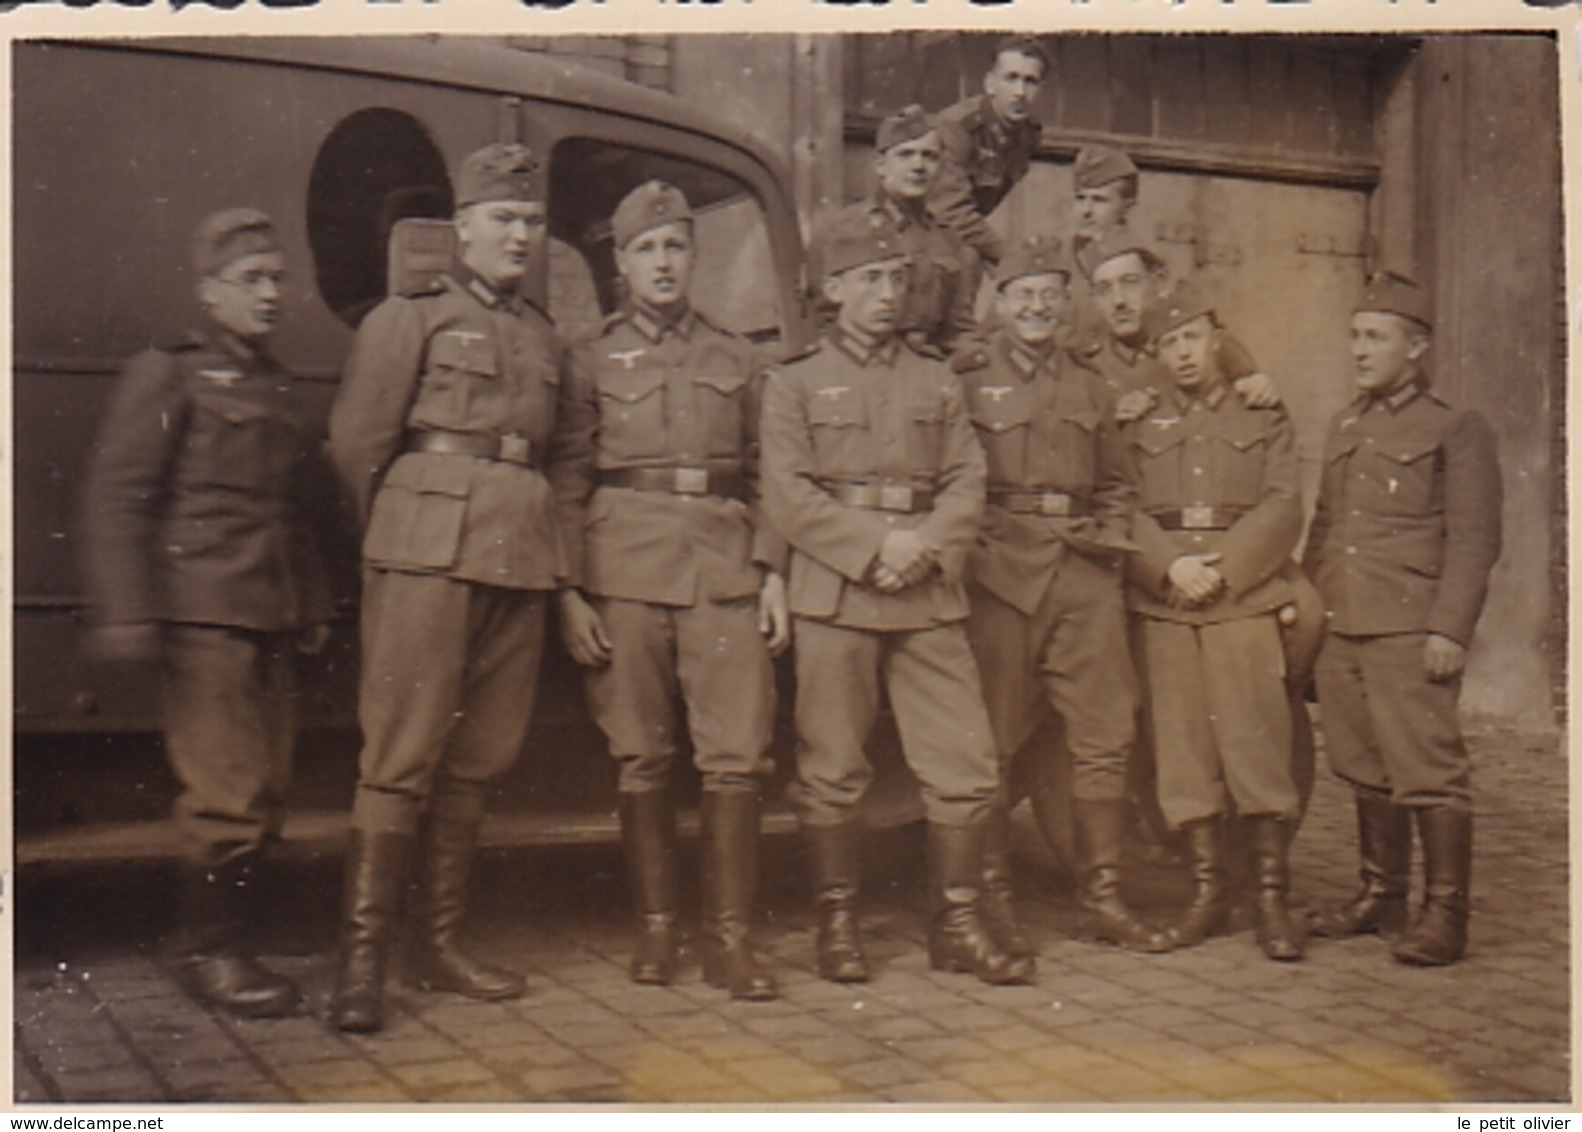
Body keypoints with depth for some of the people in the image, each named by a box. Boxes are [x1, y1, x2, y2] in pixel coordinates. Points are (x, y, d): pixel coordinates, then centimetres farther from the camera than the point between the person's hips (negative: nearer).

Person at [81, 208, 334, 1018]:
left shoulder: (280, 392, 19)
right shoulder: (167, 377, 0)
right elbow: (115, 500, -7)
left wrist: (314, 607, 17)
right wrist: (125, 613, -14)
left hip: (274, 619, 7)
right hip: (203, 613, -6)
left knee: (265, 795, 6)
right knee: (225, 792, -7)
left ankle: (224, 944, 17)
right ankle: (211, 950, 5)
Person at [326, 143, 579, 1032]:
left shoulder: (547, 340, 19)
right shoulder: (408, 318, 4)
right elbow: (358, 443, 2)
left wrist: (541, 540, 9)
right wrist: (405, 534, 7)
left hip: (522, 556, 5)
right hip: (430, 553, -5)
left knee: (481, 756, 7)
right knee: (404, 751, -7)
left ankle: (439, 943, 16)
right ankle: (364, 952, -3)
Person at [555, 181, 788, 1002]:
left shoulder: (736, 361, 16)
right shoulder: (591, 360, 9)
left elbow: (764, 477, 16)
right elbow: (567, 484, 4)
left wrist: (774, 575, 5)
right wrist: (569, 593, -4)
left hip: (726, 568, 2)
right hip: (625, 568, -1)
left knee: (737, 755, -5)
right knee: (642, 759, 2)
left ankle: (730, 936, 3)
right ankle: (655, 926, 15)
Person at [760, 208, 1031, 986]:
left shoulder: (937, 383, 17)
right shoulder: (795, 385, 8)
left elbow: (967, 484, 9)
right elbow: (788, 495, -3)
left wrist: (925, 547, -10)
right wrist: (874, 546, -14)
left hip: (930, 595, 3)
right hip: (834, 595, -3)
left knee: (967, 764, -1)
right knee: (831, 770, 1)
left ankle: (956, 922, 10)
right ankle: (837, 922, 14)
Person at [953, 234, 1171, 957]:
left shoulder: (1089, 389, 18)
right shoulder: (965, 382, 4)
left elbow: (1117, 483, 24)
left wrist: (1110, 537, 8)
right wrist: (977, 547, -10)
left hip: (1085, 575, 4)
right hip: (998, 574, -4)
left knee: (1106, 739, 2)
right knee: (992, 744, 0)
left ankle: (1102, 895, 12)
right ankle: (991, 899, 10)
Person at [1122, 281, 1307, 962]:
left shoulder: (1264, 420, 11)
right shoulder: (1140, 427, 14)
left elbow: (1283, 510, 1)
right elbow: (1126, 514, 4)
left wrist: (1221, 567, -12)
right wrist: (1172, 567, -12)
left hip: (1244, 601, -2)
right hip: (1164, 607, 2)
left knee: (1256, 743, -6)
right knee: (1182, 749, 3)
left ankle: (1271, 898, 0)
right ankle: (1207, 890, 13)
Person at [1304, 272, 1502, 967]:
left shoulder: (1456, 430, -1)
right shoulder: (1344, 429, 18)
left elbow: (1473, 540, -7)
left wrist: (1450, 629, -14)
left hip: (1409, 631, -6)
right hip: (1339, 628, 6)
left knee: (1427, 770, -5)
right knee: (1364, 770, 12)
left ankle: (1445, 913, 2)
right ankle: (1381, 895, 23)